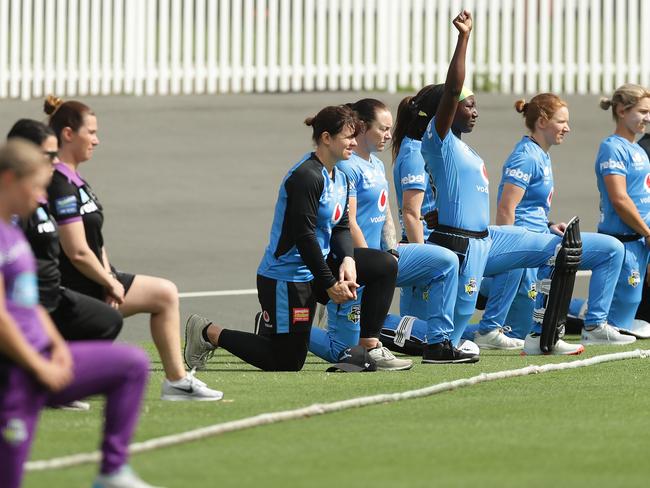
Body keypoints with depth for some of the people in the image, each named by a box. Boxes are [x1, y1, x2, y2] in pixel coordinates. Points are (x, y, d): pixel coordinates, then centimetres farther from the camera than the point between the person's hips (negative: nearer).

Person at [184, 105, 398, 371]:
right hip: (286, 277, -9)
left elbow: (341, 227, 9)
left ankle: (369, 346, 4)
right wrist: (330, 284, -23)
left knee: (385, 265, -2)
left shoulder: (339, 178, 10)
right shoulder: (306, 177, -21)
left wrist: (348, 259, -13)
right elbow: (304, 236, -24)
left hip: (317, 266, 9)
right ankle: (208, 332, 12)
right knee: (286, 363, -1)